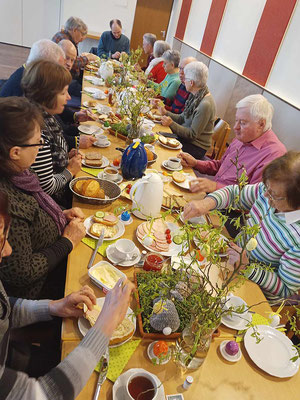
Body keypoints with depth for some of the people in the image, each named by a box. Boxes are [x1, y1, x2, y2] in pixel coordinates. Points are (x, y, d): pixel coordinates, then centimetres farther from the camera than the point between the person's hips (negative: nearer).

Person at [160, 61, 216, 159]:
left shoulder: (205, 104, -24)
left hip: (196, 147, -8)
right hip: (184, 137, 8)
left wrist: (171, 124, -26)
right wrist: (166, 113, 1)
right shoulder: (195, 96, 5)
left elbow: (193, 135, -22)